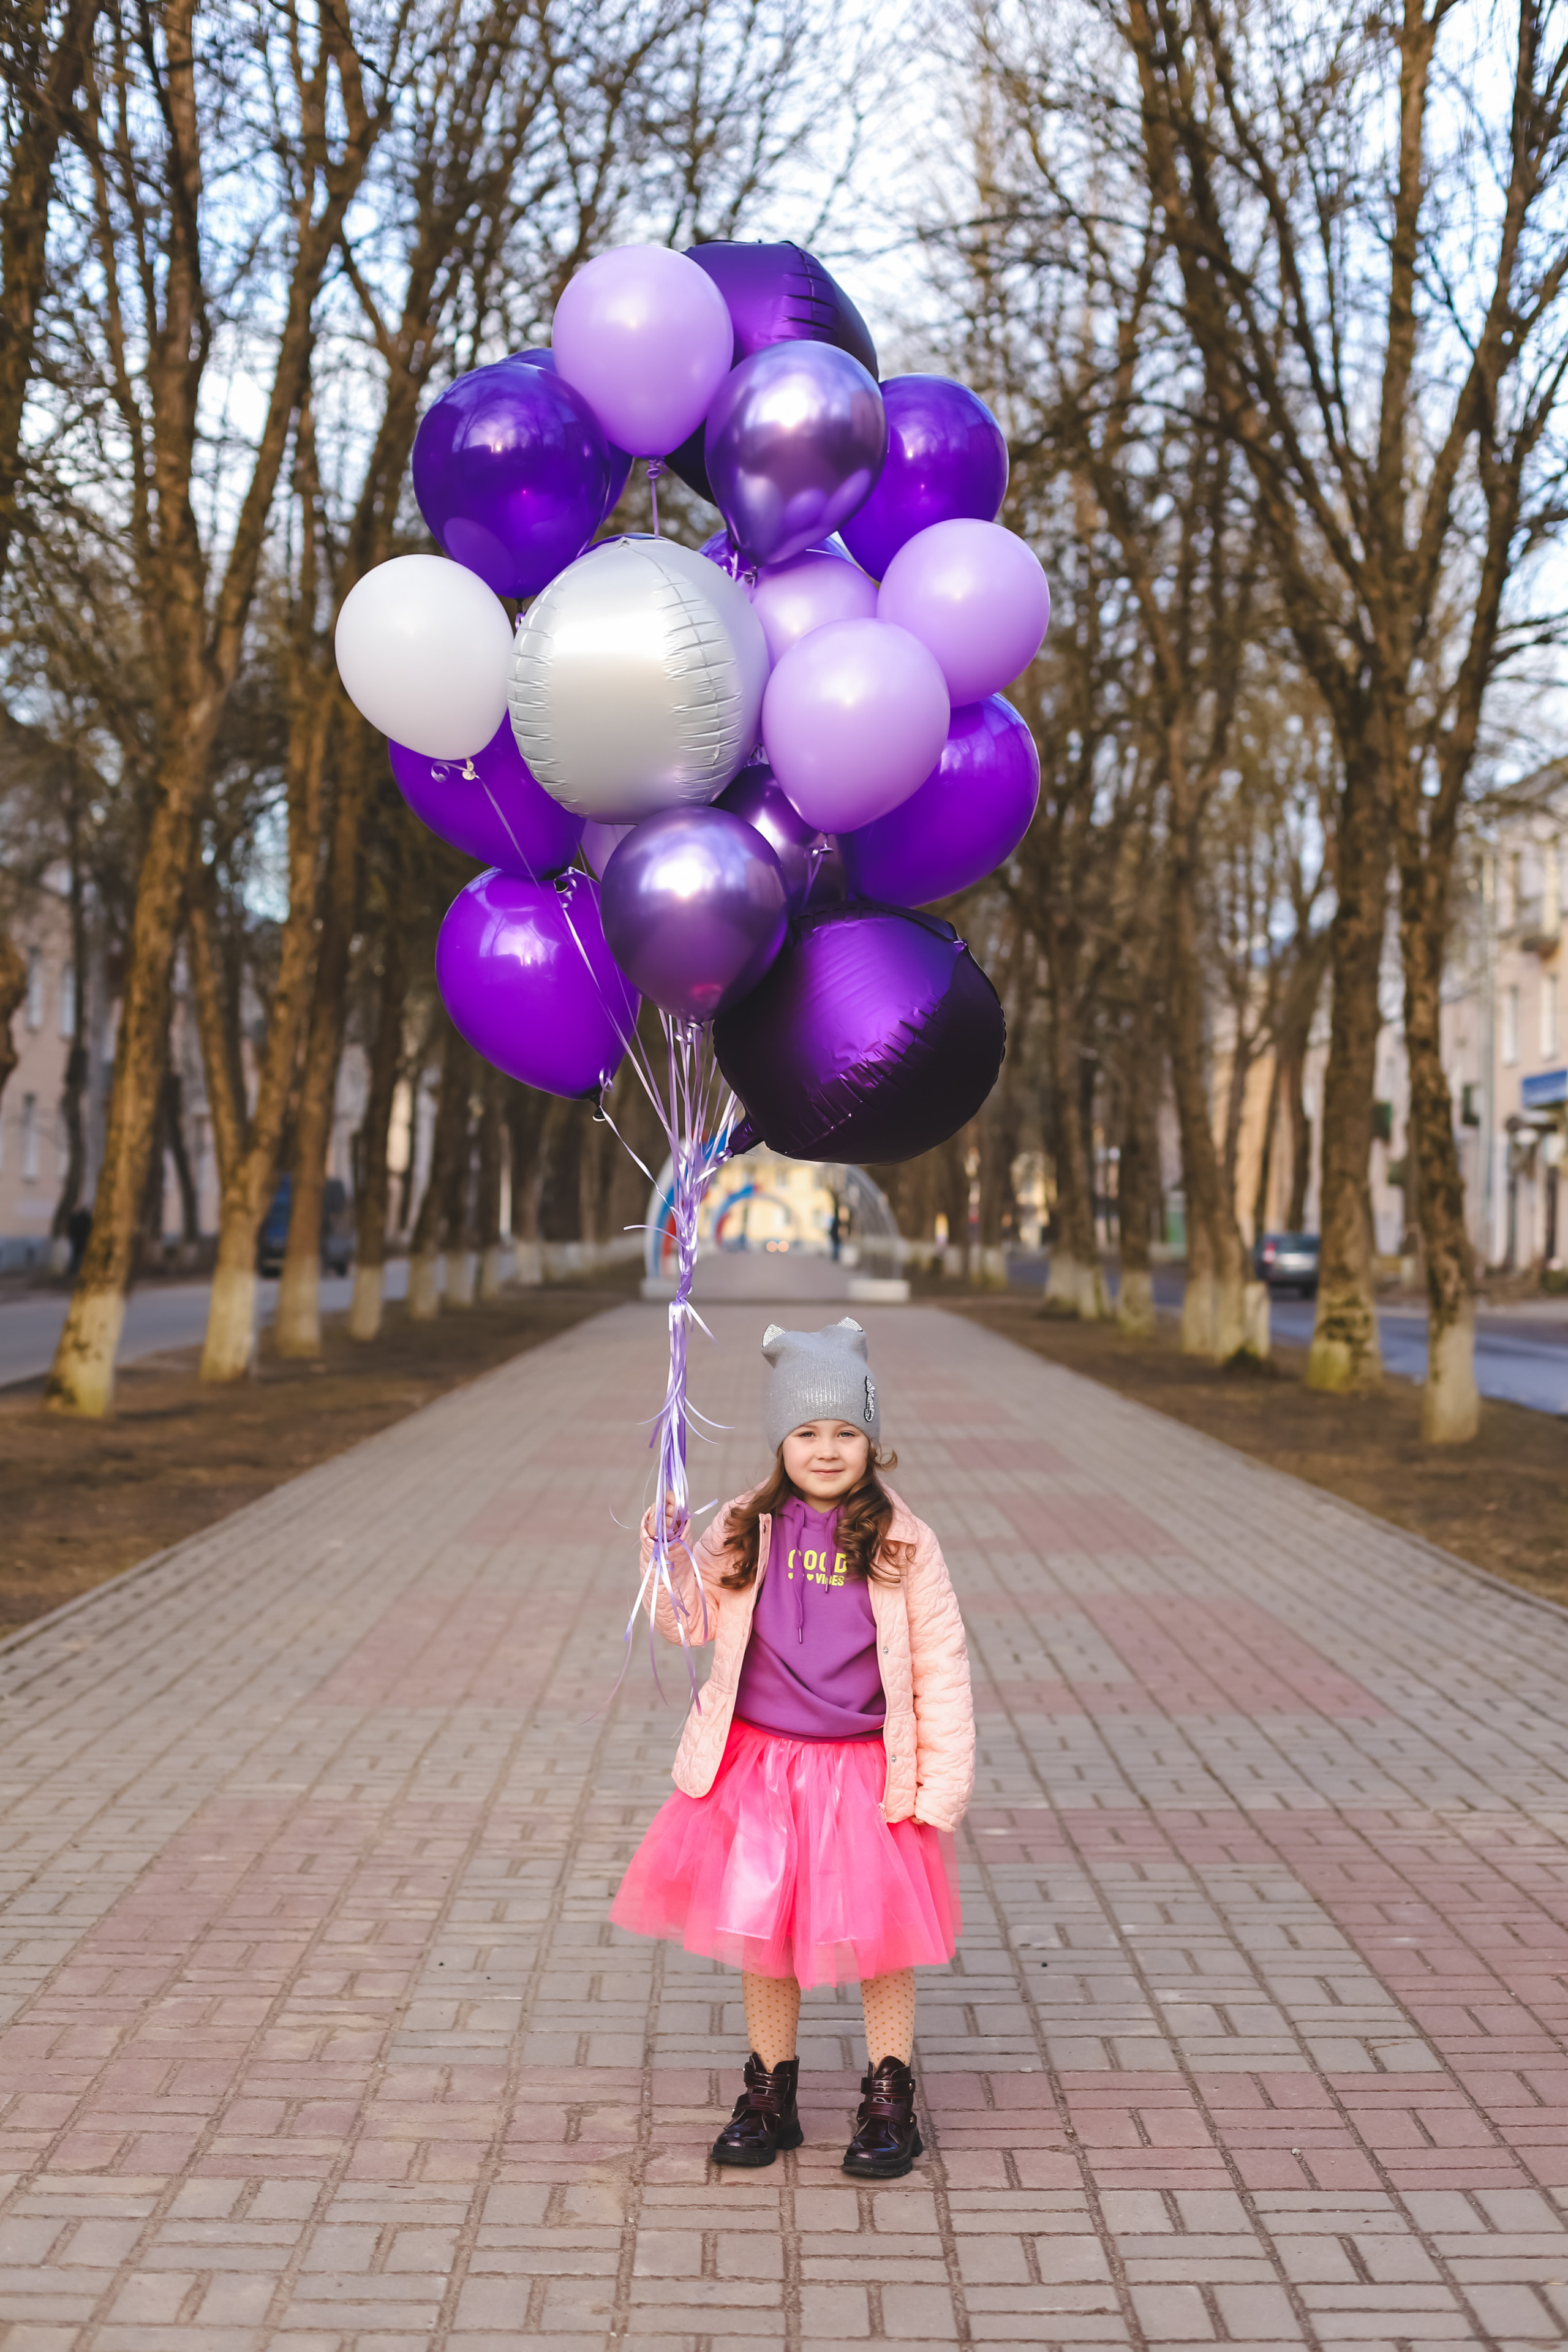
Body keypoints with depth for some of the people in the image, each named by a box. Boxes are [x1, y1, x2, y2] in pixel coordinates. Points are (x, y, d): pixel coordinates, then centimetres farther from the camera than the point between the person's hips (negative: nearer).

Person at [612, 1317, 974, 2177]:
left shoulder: (902, 1544, -8)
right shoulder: (745, 1531, -1)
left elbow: (941, 1669, -5)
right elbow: (689, 1621, 3)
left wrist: (941, 1785, -7)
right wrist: (668, 1553, -15)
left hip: (865, 1773, -2)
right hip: (757, 1766, 3)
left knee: (879, 1936, 7)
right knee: (759, 1930, 13)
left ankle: (890, 2103, 25)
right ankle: (770, 2097, 30)